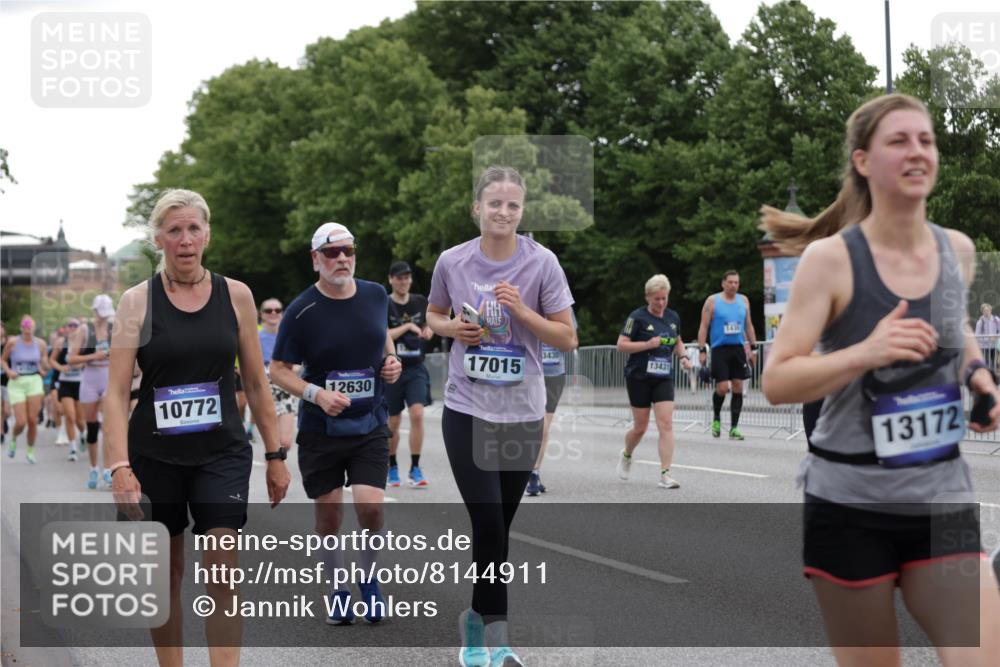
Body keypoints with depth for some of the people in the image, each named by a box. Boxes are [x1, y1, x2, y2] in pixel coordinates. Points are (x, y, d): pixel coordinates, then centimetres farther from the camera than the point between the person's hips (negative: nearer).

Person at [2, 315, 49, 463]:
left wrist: (44, 365, -13)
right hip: (17, 383, -1)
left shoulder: (40, 343, 1)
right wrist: (8, 371, -9)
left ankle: (30, 451, 16)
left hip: (34, 381, 1)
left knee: (33, 420, -5)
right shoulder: (12, 342, -4)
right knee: (21, 422, -9)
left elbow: (45, 367, 10)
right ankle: (13, 438, 27)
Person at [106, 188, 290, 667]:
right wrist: (120, 467, -19)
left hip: (222, 452, 0)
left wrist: (275, 456, 7)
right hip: (154, 454, 0)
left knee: (223, 571, -10)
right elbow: (116, 393, -9)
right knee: (165, 574, 9)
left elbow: (256, 384, 8)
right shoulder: (137, 301, -4)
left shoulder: (235, 296, 1)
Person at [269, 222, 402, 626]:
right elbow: (278, 370, -4)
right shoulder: (301, 311, -11)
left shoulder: (376, 295, 1)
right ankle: (337, 591, 26)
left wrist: (391, 360, 3)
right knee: (329, 516, 4)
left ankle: (368, 581, 15)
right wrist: (316, 394, -20)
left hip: (370, 425, 2)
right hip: (320, 430, -2)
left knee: (370, 506, -11)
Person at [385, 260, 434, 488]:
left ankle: (415, 469, -10)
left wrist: (428, 330, 2)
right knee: (393, 422, 6)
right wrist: (408, 326, -20)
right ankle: (392, 468, 25)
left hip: (416, 369, 2)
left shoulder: (420, 302, 6)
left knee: (417, 413, -16)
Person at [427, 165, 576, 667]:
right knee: (489, 524, -10)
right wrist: (453, 328, -8)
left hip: (522, 412, 1)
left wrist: (522, 310, -19)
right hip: (467, 410, -1)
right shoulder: (452, 262, -4)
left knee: (498, 526, 9)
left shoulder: (541, 262, -7)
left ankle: (478, 618, 29)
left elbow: (568, 339, -4)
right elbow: (433, 315, 14)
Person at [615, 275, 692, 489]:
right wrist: (648, 344, -22)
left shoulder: (673, 317, 8)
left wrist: (682, 356, 4)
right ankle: (626, 455, 39)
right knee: (640, 427, 6)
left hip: (664, 378, 3)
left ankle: (665, 475, -11)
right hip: (639, 378, -3)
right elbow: (621, 344, -11)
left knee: (666, 425, -10)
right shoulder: (638, 317, -8)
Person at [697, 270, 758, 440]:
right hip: (720, 349, -4)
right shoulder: (712, 301, -1)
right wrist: (702, 350, -8)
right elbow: (704, 326, -2)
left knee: (738, 388, 0)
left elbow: (748, 325, 18)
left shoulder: (743, 301, 10)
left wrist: (753, 347, 12)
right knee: (722, 388, -10)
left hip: (738, 349, 4)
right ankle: (716, 417, 18)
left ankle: (734, 427, 6)